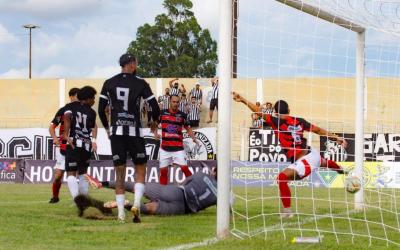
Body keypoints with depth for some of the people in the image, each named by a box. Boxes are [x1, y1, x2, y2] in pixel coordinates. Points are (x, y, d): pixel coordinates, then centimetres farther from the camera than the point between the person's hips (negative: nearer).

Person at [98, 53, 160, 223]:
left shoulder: (109, 83, 5)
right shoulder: (140, 84, -2)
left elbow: (101, 110, 7)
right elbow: (155, 108, -1)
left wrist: (107, 128, 23)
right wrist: (154, 121, 20)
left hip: (116, 132, 2)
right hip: (135, 132, -2)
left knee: (120, 174, 7)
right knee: (140, 170, 10)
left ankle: (121, 213, 1)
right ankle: (136, 203, -10)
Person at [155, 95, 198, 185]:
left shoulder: (182, 115, 2)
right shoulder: (162, 113, 2)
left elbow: (188, 128, 11)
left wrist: (194, 138, -5)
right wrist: (155, 134, -4)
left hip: (178, 147, -1)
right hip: (165, 147, 1)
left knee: (184, 167, -13)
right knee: (163, 170, 6)